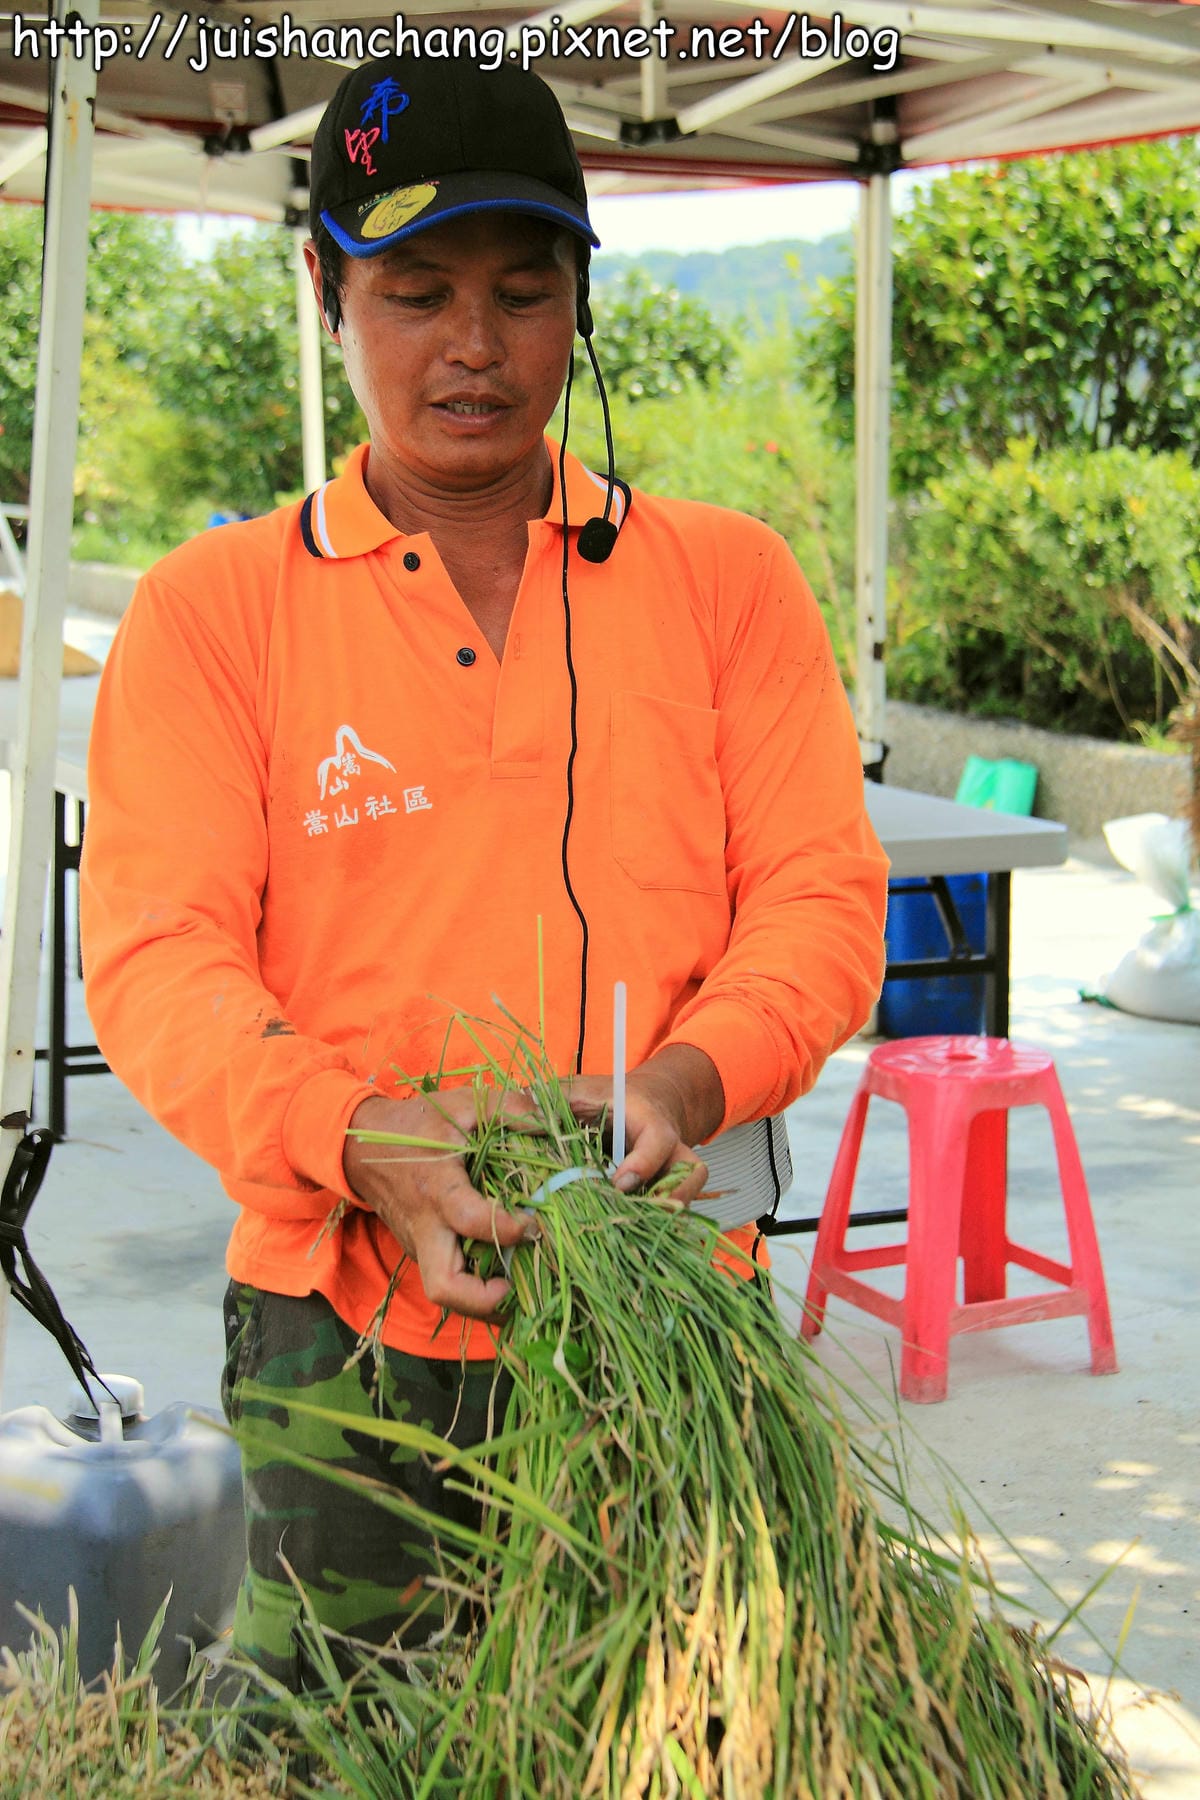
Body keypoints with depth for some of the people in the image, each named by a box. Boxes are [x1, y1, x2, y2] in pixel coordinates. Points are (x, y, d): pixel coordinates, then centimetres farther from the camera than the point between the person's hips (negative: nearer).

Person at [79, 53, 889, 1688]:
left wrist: (689, 1081, -19)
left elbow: (819, 891, 2)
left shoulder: (728, 579, 8)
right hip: (348, 1331, -1)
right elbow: (157, 954, -5)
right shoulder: (213, 610, 4)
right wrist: (360, 1142, -24)